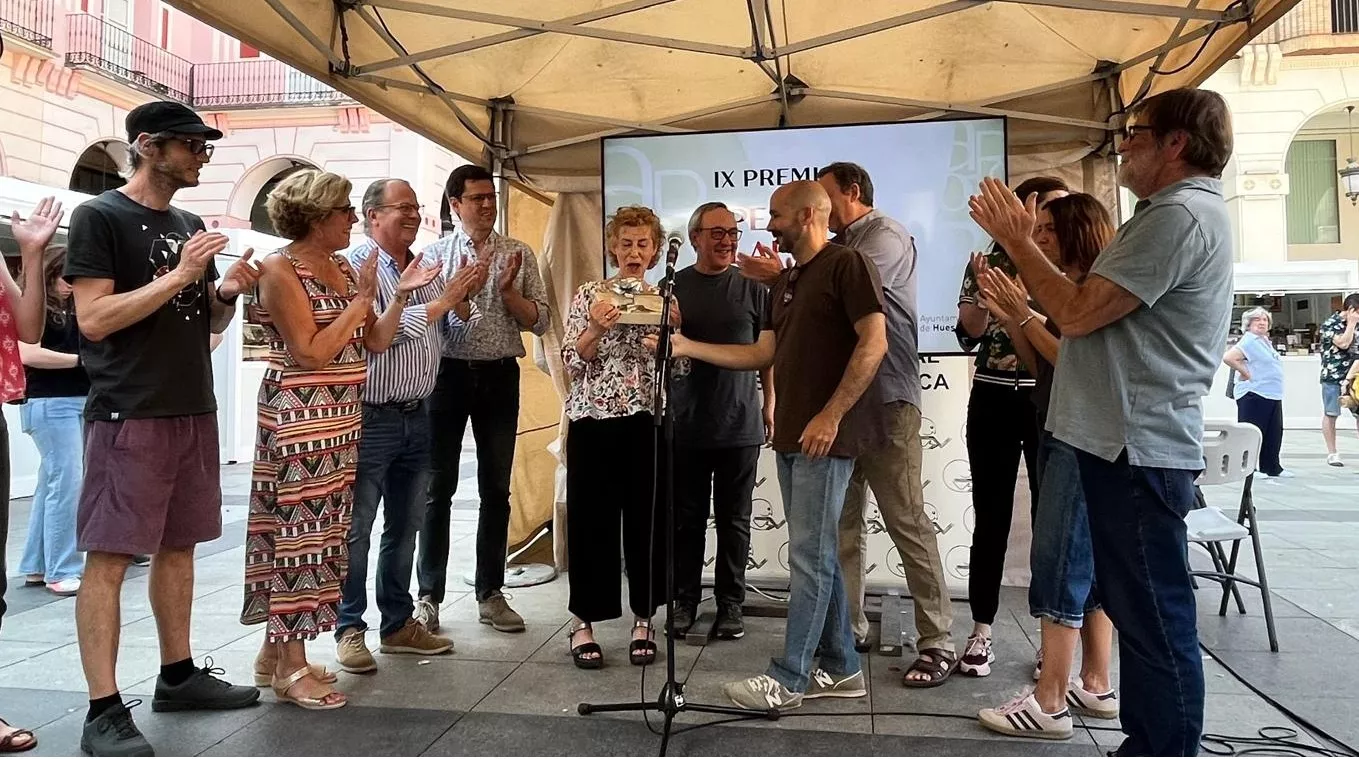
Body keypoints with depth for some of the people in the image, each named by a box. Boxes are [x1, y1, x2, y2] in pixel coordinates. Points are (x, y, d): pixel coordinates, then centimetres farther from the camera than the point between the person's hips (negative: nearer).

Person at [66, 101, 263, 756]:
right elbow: (94, 319, -14)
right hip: (128, 416, -7)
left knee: (178, 547, 13)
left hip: (194, 412, 7)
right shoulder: (98, 217, -5)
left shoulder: (190, 225, 15)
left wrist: (228, 290, -1)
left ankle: (177, 675, 24)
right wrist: (179, 276, -17)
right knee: (108, 557, -4)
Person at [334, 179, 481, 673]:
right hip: (371, 417, -7)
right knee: (356, 530, 3)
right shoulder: (357, 265, -9)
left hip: (417, 415, 7)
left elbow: (459, 332, 12)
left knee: (405, 527, 14)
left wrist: (462, 301, -8)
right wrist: (441, 303, -18)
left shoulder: (427, 269, 12)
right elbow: (374, 336, -20)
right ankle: (349, 629, 14)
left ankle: (398, 623, 26)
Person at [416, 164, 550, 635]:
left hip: (500, 376, 1)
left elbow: (540, 322, 1)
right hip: (448, 373, -1)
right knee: (438, 487, 4)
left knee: (495, 488, 7)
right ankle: (428, 596, 14)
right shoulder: (435, 253, 4)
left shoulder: (518, 254, 6)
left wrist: (507, 289, -13)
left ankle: (490, 594, 18)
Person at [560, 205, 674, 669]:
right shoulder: (590, 294, 5)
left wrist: (675, 328, -11)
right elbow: (571, 363, -2)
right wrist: (596, 328, -18)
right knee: (591, 517, 1)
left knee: (647, 518, 5)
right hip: (593, 418, -1)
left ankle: (643, 620, 20)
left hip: (648, 419, 2)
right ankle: (583, 621, 14)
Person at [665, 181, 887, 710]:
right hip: (791, 436, 9)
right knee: (817, 554, 12)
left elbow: (874, 342, -15)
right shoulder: (785, 283, 20)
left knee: (809, 556, -4)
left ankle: (788, 678, 4)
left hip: (826, 436, -9)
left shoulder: (846, 264, -6)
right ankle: (840, 667, 21)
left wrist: (831, 415, -19)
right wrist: (688, 347, 16)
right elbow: (763, 353, 20)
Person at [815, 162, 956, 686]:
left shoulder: (886, 236, -5)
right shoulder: (840, 247, 19)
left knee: (907, 521, -5)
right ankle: (848, 628, 22)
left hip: (886, 400, -8)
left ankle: (937, 643, 4)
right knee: (843, 521, 11)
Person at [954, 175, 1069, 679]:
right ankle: (981, 631, 14)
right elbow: (969, 335, -1)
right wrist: (981, 290, -16)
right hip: (994, 403, 0)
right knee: (990, 518, 4)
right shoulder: (988, 264, 4)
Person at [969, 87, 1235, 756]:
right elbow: (1097, 316, 14)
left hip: (1139, 448, -11)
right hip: (1132, 441, 11)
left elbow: (1078, 312, -20)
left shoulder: (1180, 215, -15)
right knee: (1138, 607, 18)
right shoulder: (1178, 212, 20)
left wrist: (1016, 240, -8)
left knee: (1154, 615, -2)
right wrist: (1022, 244, 11)